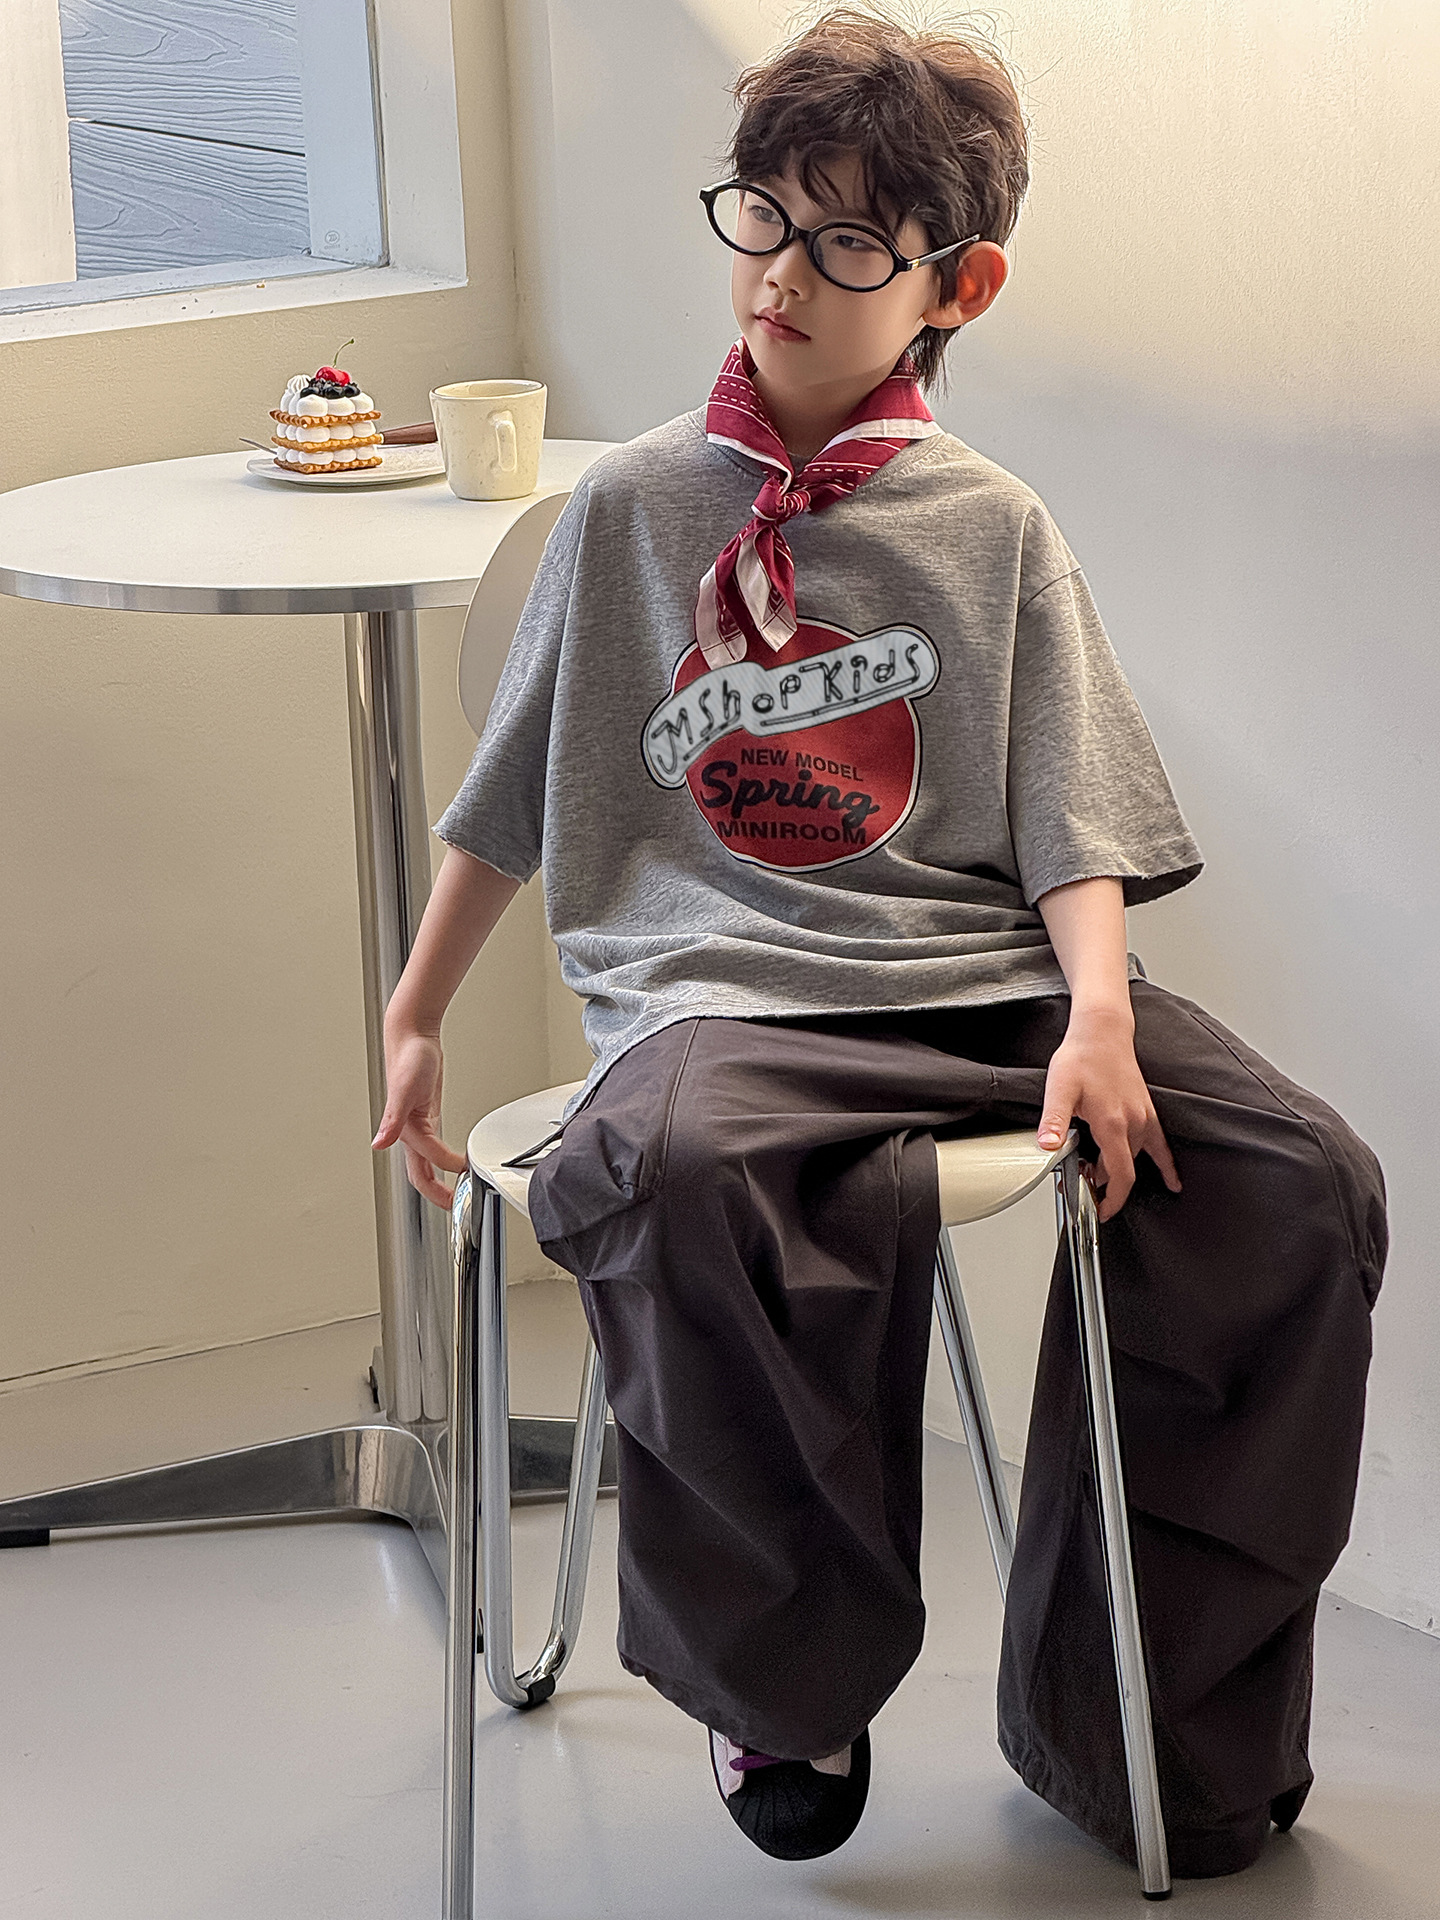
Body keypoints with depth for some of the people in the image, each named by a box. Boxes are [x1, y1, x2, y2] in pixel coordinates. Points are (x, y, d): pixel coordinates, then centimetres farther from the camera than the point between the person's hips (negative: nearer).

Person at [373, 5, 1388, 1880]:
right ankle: (793, 1687, -13)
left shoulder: (993, 529, 12)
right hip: (720, 990, -2)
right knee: (687, 1178, -39)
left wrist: (1101, 1015, -13)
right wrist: (415, 1015, 18)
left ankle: (1129, 1726, -4)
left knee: (1301, 1183, -21)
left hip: (984, 974, 2)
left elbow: (1069, 817, 5)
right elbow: (511, 803, 20)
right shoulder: (632, 505, 12)